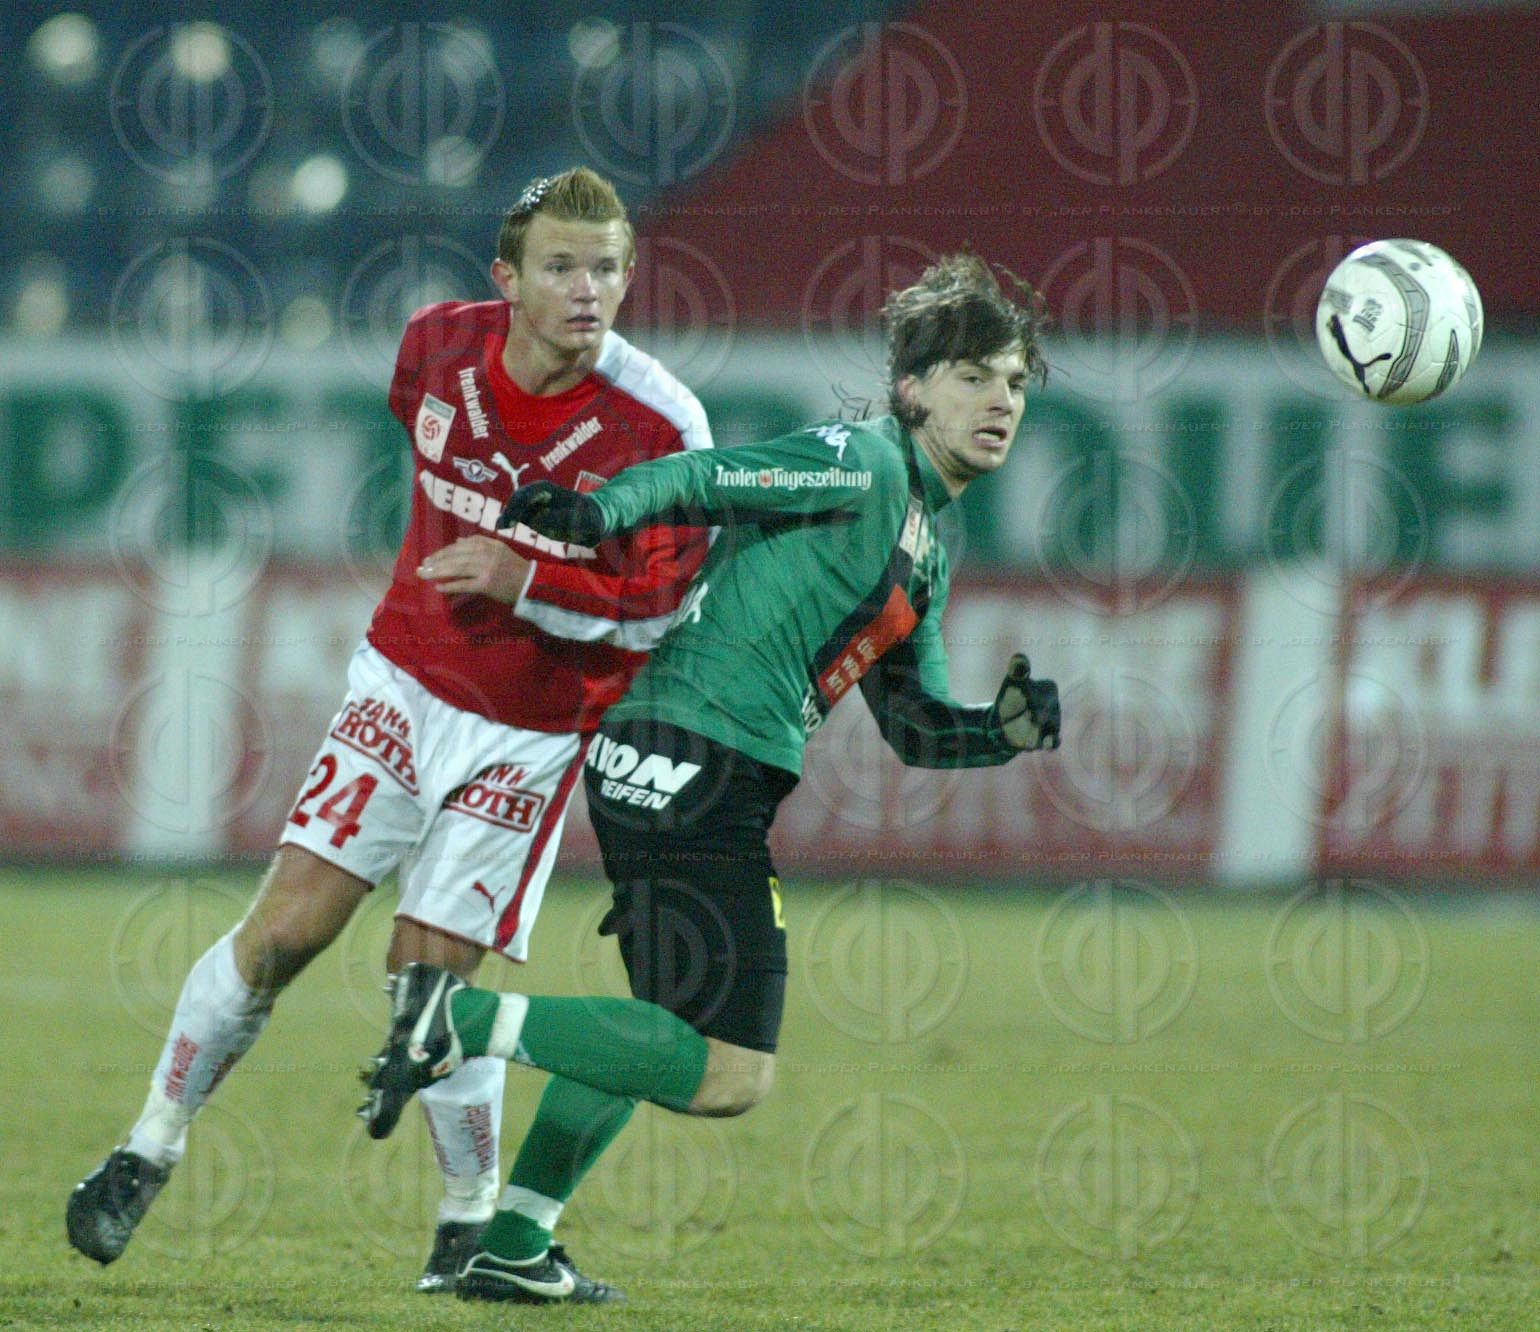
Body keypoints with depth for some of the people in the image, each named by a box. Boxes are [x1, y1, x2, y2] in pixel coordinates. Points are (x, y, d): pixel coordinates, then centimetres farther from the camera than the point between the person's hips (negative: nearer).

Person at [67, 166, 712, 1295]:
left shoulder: (659, 425, -19)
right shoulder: (439, 345, -8)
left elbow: (673, 606, -15)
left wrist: (526, 581, -28)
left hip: (530, 730, -3)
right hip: (405, 682, 3)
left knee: (432, 970, -6)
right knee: (286, 928, -4)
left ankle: (474, 1218, 15)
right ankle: (153, 1147, 12)